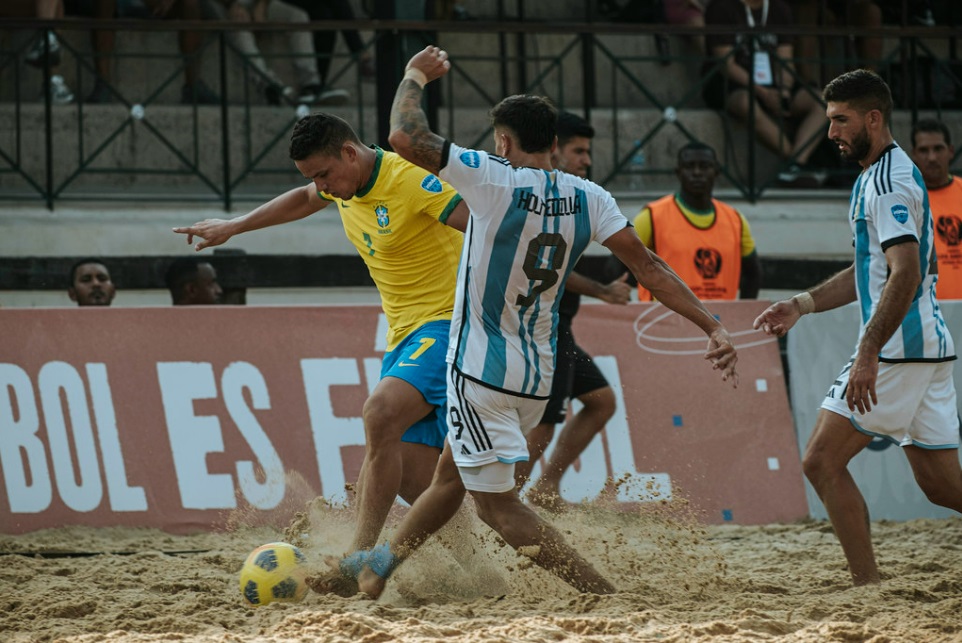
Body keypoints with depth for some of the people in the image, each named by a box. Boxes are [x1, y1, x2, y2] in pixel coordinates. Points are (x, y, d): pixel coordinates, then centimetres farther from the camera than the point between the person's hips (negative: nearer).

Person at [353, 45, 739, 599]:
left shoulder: (494, 180, -16)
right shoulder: (588, 198, -1)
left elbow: (406, 138, -19)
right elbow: (648, 265, -7)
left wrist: (416, 76, -1)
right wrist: (713, 327, -7)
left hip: (481, 371, -8)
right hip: (538, 376, 8)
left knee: (499, 505, -5)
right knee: (451, 474, 25)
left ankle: (612, 601, -16)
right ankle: (381, 564, 42)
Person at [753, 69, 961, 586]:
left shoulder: (889, 181, -14)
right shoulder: (877, 177, 19)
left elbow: (906, 275, -24)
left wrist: (869, 355, -28)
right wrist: (802, 305, 20)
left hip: (899, 349, -10)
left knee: (822, 462, -6)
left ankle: (868, 590, -7)